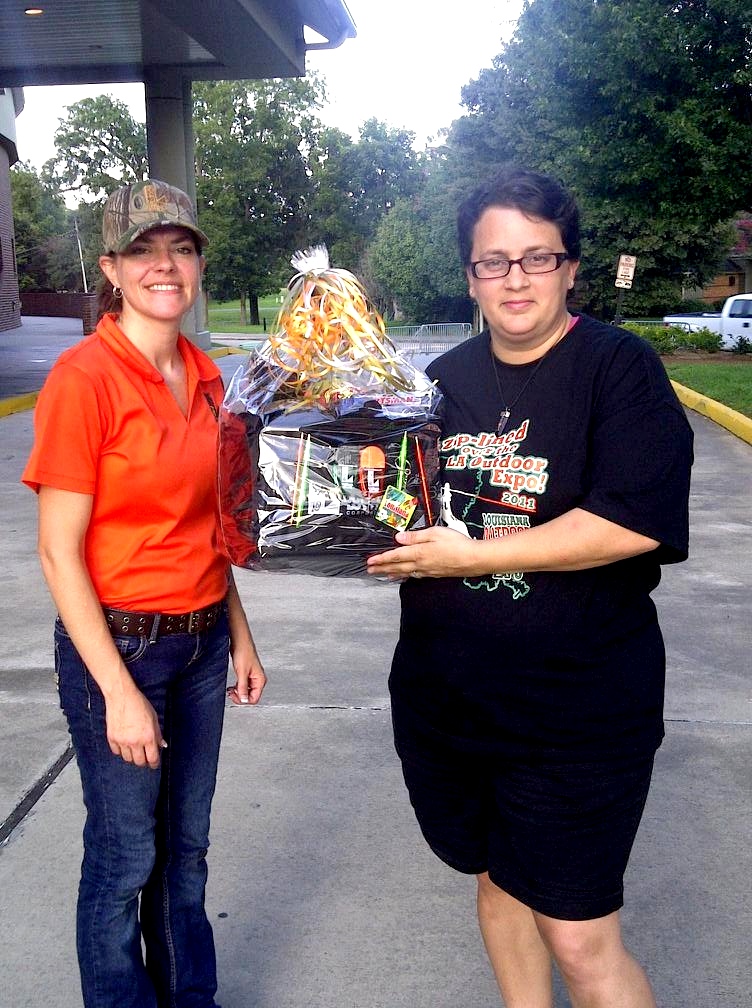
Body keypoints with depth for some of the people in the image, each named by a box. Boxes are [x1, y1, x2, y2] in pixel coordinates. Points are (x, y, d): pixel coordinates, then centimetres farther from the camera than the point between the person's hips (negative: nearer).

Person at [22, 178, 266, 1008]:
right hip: (117, 643, -6)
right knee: (124, 857, 10)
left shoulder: (204, 377, 5)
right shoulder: (83, 378, -16)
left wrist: (239, 634, 13)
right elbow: (59, 552, -16)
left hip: (200, 640, 6)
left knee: (186, 845, 20)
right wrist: (119, 693, -17)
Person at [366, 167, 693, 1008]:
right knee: (496, 876, 22)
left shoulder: (619, 366, -10)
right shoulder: (448, 378, 8)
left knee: (579, 940, 1)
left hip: (577, 706, -6)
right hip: (446, 696, 6)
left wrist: (473, 556, -20)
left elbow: (631, 522, -23)